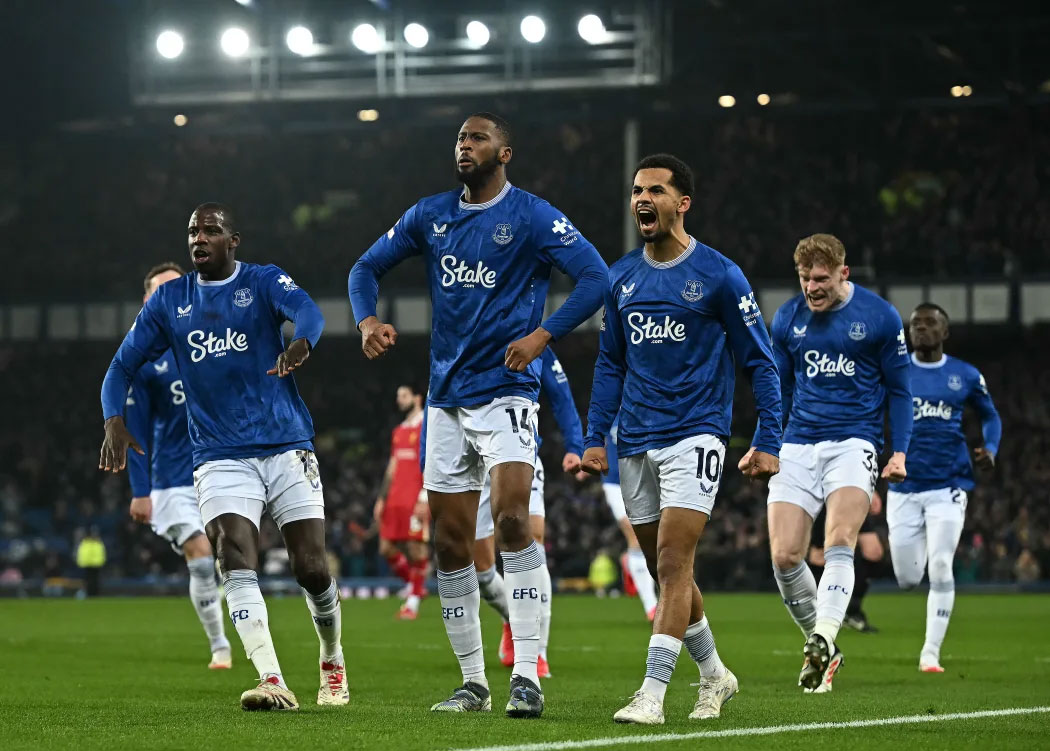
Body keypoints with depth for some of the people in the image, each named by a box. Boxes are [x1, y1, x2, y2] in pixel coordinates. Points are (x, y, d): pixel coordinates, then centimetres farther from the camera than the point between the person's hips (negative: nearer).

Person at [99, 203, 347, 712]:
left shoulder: (264, 282, 2)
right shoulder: (168, 301, 11)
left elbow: (307, 311, -20)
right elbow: (123, 365, 11)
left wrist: (300, 346, -44)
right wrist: (114, 422, -9)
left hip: (286, 446, -1)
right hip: (220, 456, 1)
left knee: (312, 570, -4)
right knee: (235, 557, -21)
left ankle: (332, 661, 26)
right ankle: (273, 684, -30)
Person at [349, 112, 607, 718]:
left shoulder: (532, 216, -6)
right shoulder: (431, 216, 10)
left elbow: (595, 277, -13)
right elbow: (367, 267, 19)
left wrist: (542, 336, -21)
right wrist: (368, 320, -1)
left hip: (505, 391, -6)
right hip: (446, 398, 6)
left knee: (512, 518, -22)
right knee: (451, 544, 5)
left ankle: (527, 675, -22)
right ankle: (473, 682, 15)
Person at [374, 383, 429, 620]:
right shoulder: (399, 432, 20)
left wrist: (424, 498, -18)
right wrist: (382, 498, 17)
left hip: (415, 499, -8)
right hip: (395, 498, 8)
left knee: (415, 547, -7)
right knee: (386, 548, 2)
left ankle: (413, 602, -2)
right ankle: (414, 585, 19)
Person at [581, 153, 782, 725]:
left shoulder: (718, 275, -5)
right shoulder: (621, 277, 10)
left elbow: (759, 362, -1)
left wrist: (769, 443, -6)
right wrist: (594, 436, 10)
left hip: (695, 436, -6)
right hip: (636, 443, 6)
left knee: (673, 564, -15)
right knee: (667, 571, 11)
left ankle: (652, 694, -17)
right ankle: (714, 676, 28)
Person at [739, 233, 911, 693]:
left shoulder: (879, 317, -1)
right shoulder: (787, 319, 8)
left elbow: (899, 390, 6)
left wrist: (899, 451, -4)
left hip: (853, 442, -3)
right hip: (798, 447, 4)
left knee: (839, 542, -25)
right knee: (784, 556, -7)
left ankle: (823, 641, -36)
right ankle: (819, 643, 12)